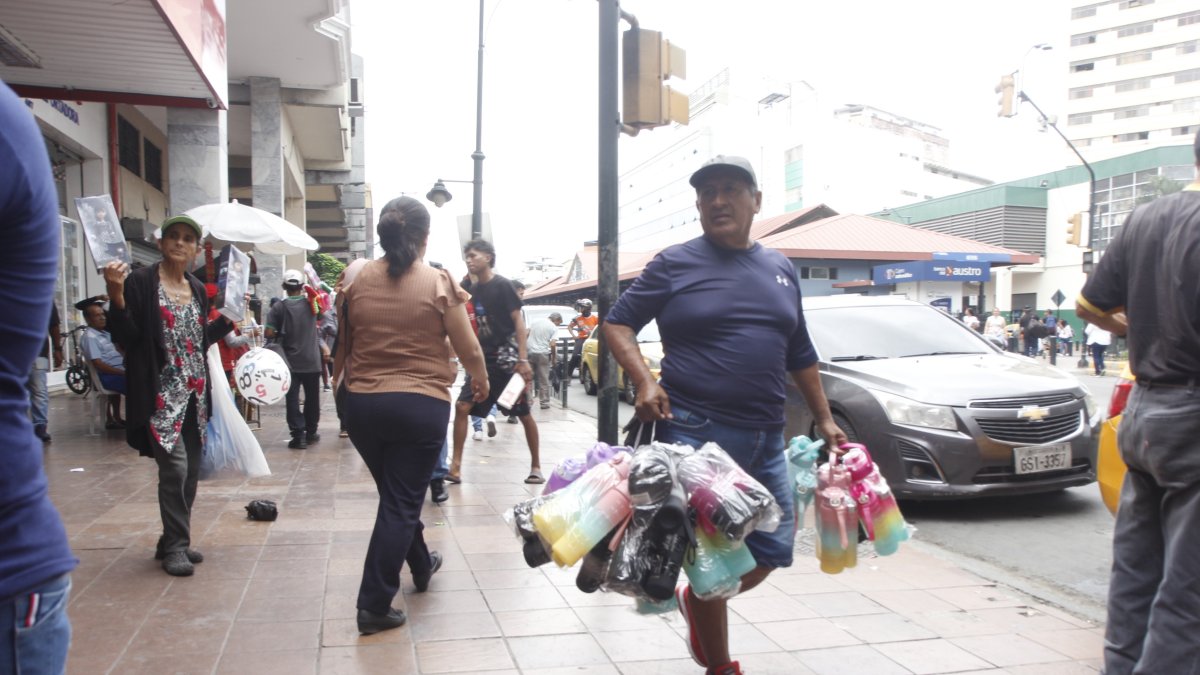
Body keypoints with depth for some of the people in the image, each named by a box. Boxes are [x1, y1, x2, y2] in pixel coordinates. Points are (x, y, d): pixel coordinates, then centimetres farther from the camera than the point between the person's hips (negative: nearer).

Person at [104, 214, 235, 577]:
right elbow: (125, 338, -12)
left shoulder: (198, 289, 14)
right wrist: (116, 296, -24)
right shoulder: (141, 282, -6)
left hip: (195, 393, 7)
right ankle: (175, 546, 2)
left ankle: (173, 542, 23)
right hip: (162, 393, -7)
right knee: (174, 466, -13)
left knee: (191, 470, 9)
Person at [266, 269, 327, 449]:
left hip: (291, 361, -2)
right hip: (312, 360, 2)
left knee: (293, 399, 3)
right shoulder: (311, 303, -1)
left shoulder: (279, 307, -8)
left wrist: (281, 335, 6)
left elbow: (269, 333, -11)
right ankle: (311, 432, 24)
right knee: (312, 397, 14)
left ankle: (298, 436, -2)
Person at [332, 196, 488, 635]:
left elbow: (343, 344, 12)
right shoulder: (439, 282, -8)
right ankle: (374, 605, 4)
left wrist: (340, 379, 31)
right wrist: (481, 382, 15)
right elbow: (469, 349, -5)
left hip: (362, 403, 4)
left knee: (395, 494, 23)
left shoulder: (356, 280, 1)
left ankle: (421, 566, 42)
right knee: (401, 502, 3)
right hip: (421, 404, -4)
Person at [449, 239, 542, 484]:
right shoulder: (471, 290, 12)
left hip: (507, 358, -6)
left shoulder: (502, 285, -7)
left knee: (523, 413, 3)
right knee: (462, 407, -5)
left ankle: (536, 466, 15)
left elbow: (519, 322, -11)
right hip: (483, 359, 6)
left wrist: (523, 359, -19)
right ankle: (456, 467, -1)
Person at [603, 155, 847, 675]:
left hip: (765, 439, 6)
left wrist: (824, 419, 16)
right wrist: (645, 381, -15)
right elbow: (617, 323, 1)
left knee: (772, 550, 10)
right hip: (695, 433, -5)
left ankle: (697, 600, 37)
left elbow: (799, 353, 19)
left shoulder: (780, 268, 13)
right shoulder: (675, 263, -2)